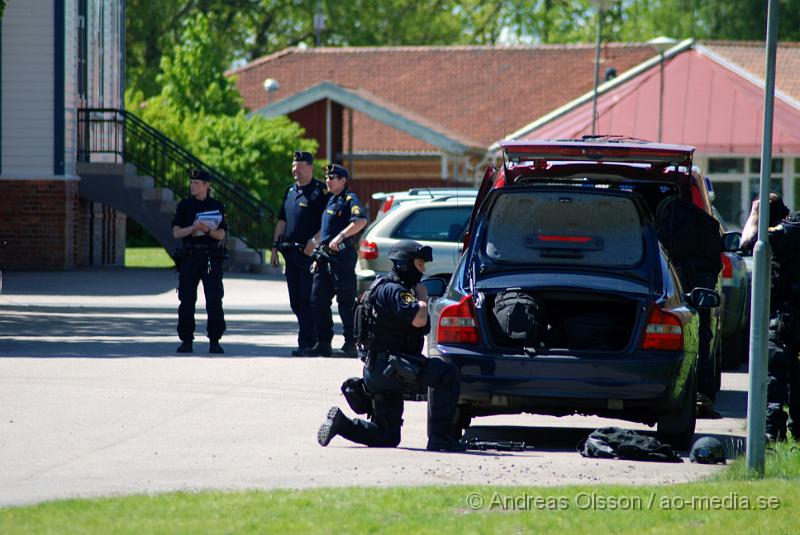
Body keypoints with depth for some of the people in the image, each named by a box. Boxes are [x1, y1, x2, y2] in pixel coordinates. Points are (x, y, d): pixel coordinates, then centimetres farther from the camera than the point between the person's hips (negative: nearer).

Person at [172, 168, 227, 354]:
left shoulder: (217, 206, 7)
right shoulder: (185, 206, 9)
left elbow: (221, 235, 2)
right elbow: (176, 233, 3)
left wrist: (207, 230, -18)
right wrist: (192, 228, -15)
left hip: (211, 257, -1)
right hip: (189, 257, 1)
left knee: (214, 300, -7)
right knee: (187, 300, -1)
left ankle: (214, 341, -2)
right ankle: (186, 340, 6)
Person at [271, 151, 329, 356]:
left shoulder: (320, 191, -5)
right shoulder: (290, 191, 18)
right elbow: (281, 221, 22)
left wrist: (315, 240, -21)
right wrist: (275, 247, 17)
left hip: (309, 253, -8)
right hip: (291, 253, 8)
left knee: (307, 300, -10)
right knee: (295, 301, 9)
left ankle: (307, 343, -9)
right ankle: (314, 337, 16)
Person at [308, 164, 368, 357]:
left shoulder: (349, 199, -6)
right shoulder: (330, 201, 22)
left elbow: (361, 221, -24)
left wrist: (340, 236, -29)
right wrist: (319, 257, 24)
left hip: (342, 256, -9)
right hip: (326, 257, 9)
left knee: (346, 303, -6)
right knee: (318, 300, 6)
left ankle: (351, 345, -3)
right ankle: (323, 344, 11)